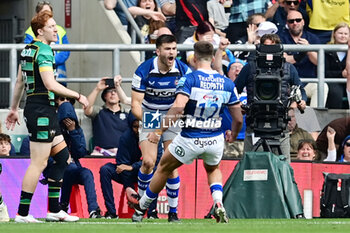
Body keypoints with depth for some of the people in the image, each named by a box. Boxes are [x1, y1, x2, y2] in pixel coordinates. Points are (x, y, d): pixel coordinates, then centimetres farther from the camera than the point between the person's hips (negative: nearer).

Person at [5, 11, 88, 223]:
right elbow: (50, 84, -23)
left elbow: (20, 81, 22)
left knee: (63, 156, 13)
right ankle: (22, 213, -5)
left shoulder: (28, 49, 15)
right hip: (41, 109, -10)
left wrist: (14, 108, 29)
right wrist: (78, 96, -16)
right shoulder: (44, 51, -14)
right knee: (39, 162, -8)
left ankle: (54, 209, 13)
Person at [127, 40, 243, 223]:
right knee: (213, 170, 33)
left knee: (164, 168, 22)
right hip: (215, 140, 3)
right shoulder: (227, 84, -1)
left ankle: (142, 205, 39)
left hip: (190, 140, -3)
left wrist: (160, 131, -21)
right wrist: (233, 135, 24)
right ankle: (218, 204, 7)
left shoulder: (189, 80, -14)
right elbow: (238, 119, 3)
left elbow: (178, 107, -27)